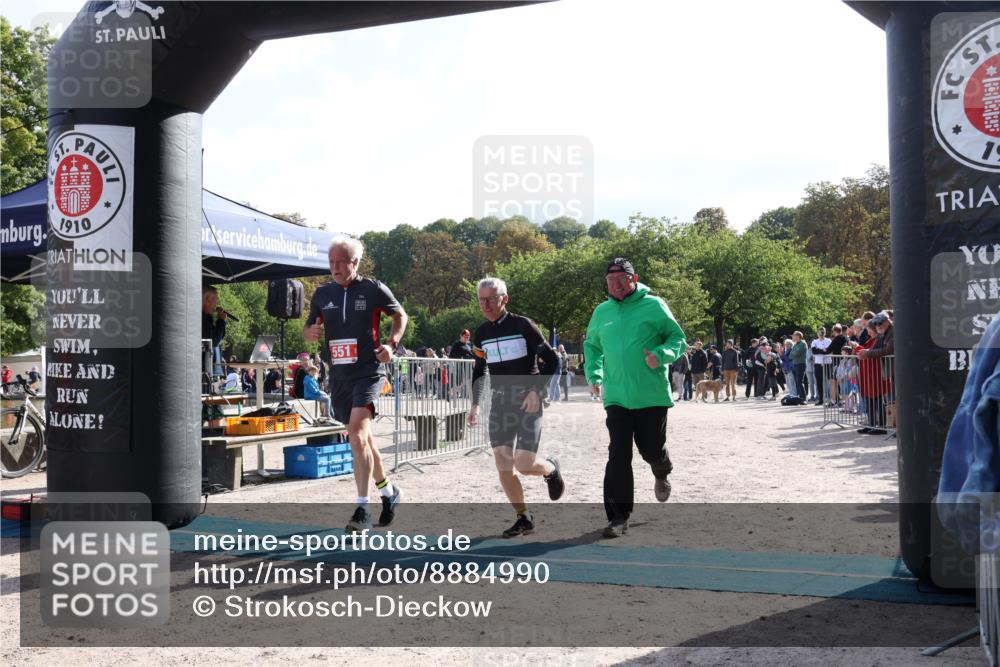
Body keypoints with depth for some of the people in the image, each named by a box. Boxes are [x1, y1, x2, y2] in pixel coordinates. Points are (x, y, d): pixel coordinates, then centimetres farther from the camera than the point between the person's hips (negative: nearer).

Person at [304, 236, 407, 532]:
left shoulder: (373, 289, -4)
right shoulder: (322, 293, 8)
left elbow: (400, 315, 9)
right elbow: (308, 329, 17)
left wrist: (391, 344, -6)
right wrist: (310, 332, -7)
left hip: (367, 372, -6)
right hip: (338, 375, 6)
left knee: (357, 434, -22)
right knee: (361, 438, 16)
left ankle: (362, 509, -21)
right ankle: (388, 491, 37)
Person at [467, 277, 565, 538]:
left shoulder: (523, 326, -8)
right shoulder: (481, 334, 8)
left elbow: (551, 360, -6)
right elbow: (479, 371, 20)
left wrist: (536, 391, -15)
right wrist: (476, 404, 10)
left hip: (527, 402, -5)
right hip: (499, 404, 5)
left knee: (524, 464, -13)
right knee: (503, 466, -2)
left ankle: (551, 469, 22)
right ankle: (523, 518, 13)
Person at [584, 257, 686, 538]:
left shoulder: (653, 305, -3)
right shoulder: (601, 312, 9)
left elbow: (678, 339, 1)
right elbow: (592, 345, 25)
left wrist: (661, 355, -19)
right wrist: (594, 374, 12)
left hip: (652, 396, -2)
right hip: (616, 397, 2)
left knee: (651, 449, 6)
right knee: (618, 456, -5)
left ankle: (662, 474, 44)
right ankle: (619, 517, 1)